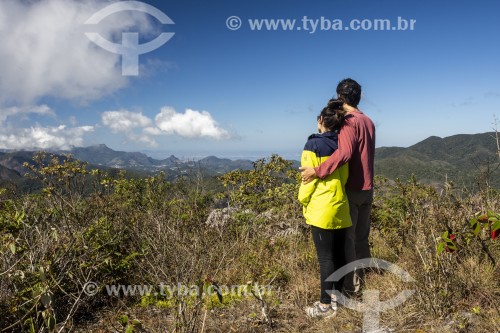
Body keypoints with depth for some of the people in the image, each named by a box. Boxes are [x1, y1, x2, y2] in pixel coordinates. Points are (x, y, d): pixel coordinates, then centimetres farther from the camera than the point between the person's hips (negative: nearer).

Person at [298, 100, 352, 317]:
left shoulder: (313, 145, -12)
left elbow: (309, 179, -12)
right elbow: (344, 176, 14)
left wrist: (303, 202, 1)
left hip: (322, 209, -7)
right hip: (340, 207, 7)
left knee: (325, 258, 0)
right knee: (339, 255, 15)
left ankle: (326, 305, 11)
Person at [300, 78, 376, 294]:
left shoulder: (349, 121, -14)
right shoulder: (368, 121, 12)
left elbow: (345, 152, -29)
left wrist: (318, 171, -30)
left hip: (351, 189, -8)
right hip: (367, 188, 8)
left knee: (345, 237, 0)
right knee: (362, 237, 16)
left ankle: (348, 285, 6)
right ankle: (361, 280, 26)